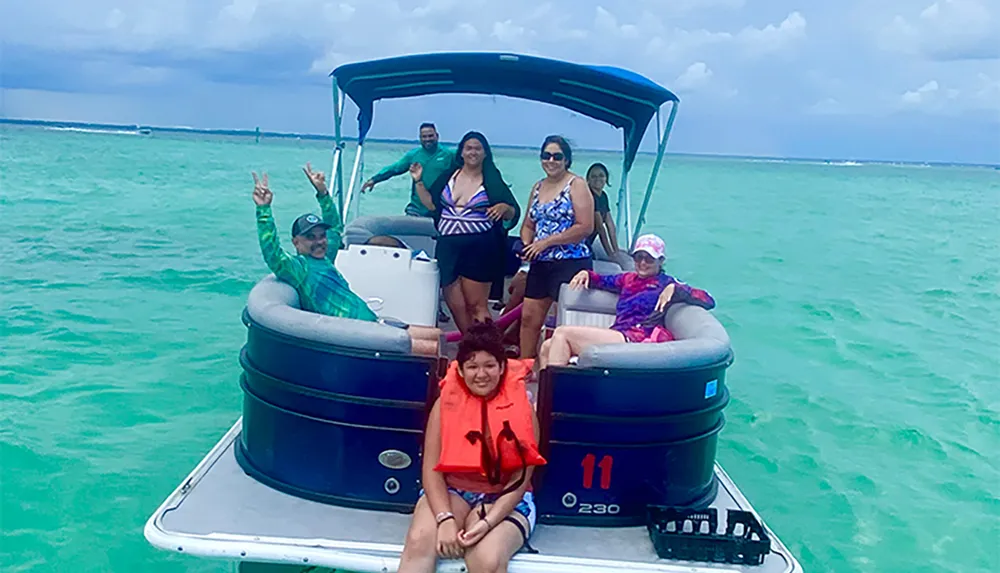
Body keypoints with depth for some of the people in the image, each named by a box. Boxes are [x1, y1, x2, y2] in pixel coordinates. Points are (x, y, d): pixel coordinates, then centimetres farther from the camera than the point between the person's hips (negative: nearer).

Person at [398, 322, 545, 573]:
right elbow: (432, 469, -5)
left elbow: (521, 479, -7)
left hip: (505, 500, -2)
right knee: (419, 541, -28)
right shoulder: (446, 404, -1)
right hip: (451, 491, 2)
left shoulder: (521, 408, -5)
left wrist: (487, 522, -22)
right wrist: (445, 519, -22)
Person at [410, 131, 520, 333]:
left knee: (476, 305, -5)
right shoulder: (448, 176, 12)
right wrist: (419, 182, 3)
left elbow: (514, 213, 3)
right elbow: (431, 203, 13)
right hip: (448, 247, 4)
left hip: (480, 249, -4)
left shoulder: (493, 181, 3)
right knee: (455, 305, 6)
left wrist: (504, 208, -19)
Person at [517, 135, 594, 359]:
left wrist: (546, 242, -15)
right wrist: (527, 245, -1)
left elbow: (585, 227, -15)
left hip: (571, 264, -7)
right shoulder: (538, 187, 15)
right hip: (540, 264, 7)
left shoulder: (576, 185, -6)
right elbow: (528, 225, 22)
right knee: (529, 317, 9)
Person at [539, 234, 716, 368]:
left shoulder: (667, 283, 7)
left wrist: (675, 289, -14)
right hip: (617, 336, 8)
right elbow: (602, 280, 42)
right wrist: (586, 274, 20)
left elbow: (708, 301, -2)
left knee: (563, 333, -18)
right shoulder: (628, 279, 26)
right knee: (547, 347, -4)